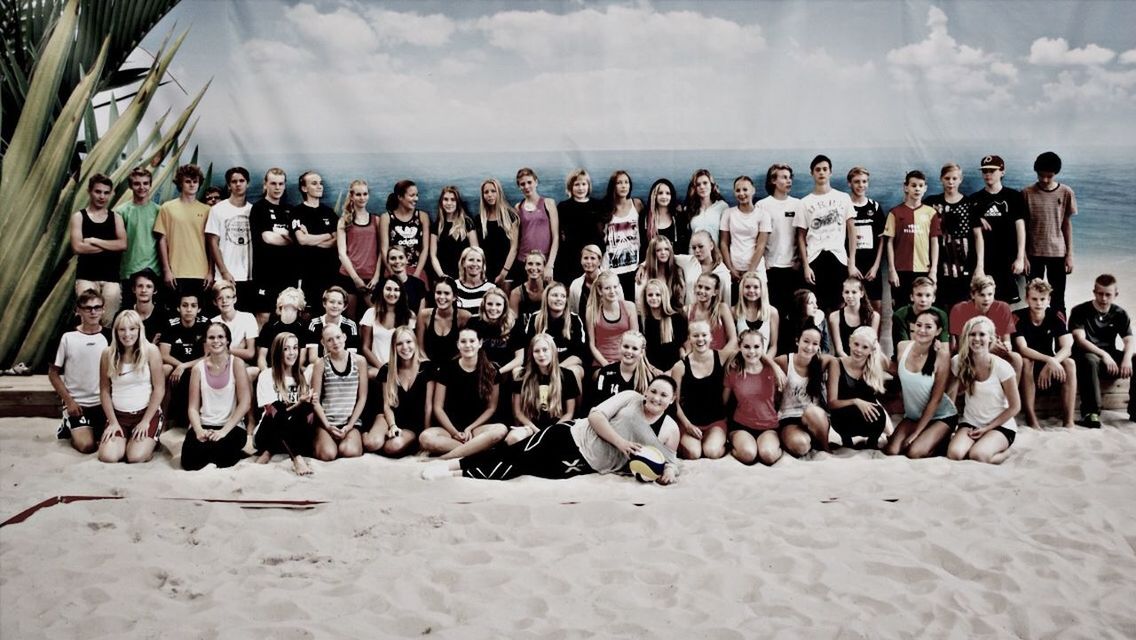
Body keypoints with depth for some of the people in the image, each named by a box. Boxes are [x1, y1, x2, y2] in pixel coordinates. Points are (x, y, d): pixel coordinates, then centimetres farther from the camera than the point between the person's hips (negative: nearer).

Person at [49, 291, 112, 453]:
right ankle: (69, 428, 15)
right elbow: (53, 373, 0)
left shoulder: (109, 337, 0)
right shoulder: (68, 337, -6)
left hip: (104, 402, 2)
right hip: (76, 402, -2)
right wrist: (68, 400, -7)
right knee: (87, 445, -18)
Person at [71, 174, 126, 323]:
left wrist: (94, 241, -8)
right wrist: (110, 246, -5)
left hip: (111, 277, 2)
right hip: (86, 276, -2)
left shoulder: (116, 217, 12)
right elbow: (78, 247, -7)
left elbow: (122, 244, -3)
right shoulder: (79, 216, 6)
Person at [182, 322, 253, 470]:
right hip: (204, 424, 2)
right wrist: (199, 430, -18)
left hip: (232, 425, -2)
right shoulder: (198, 368, 5)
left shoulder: (236, 363, -2)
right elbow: (193, 407, 2)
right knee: (190, 462, -25)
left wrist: (224, 430, -17)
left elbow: (245, 403, -9)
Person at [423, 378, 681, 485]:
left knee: (519, 468, -12)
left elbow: (668, 457, 6)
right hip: (569, 435, 0)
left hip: (586, 465, 0)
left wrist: (670, 470, -18)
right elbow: (595, 415, -7)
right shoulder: (630, 398, 0)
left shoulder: (668, 428, 4)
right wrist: (619, 442, -18)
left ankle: (458, 473, -8)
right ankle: (455, 463, 0)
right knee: (514, 454, -13)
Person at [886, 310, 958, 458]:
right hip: (912, 415, 4)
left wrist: (916, 433, -15)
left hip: (942, 416, -4)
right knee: (891, 451, -16)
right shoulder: (902, 347, -10)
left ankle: (939, 443, 8)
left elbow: (935, 399, -16)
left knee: (914, 453, -23)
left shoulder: (941, 354, -20)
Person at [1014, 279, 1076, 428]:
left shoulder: (1056, 316, -9)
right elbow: (1022, 349, -29)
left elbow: (1067, 347, -18)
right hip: (1026, 365, -3)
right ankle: (1031, 419, -34)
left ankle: (1069, 421, -29)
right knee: (1026, 361, -35)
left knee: (1070, 363, -26)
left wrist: (1051, 364, -37)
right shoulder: (1018, 317, -17)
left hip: (1049, 365, 3)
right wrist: (1050, 360, -43)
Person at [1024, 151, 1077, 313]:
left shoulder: (1066, 193, -2)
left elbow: (1067, 224, 4)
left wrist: (1070, 254, 1)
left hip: (1058, 253, 1)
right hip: (1034, 253, -1)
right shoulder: (1027, 193, -5)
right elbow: (1022, 226, -1)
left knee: (1058, 300, 6)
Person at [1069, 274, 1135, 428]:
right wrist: (1103, 354, -31)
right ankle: (1091, 412, -39)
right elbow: (1080, 340, -16)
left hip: (1110, 356, 4)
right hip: (1087, 354, -4)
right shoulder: (1080, 311, -4)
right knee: (1090, 361, -40)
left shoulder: (1120, 314, 8)